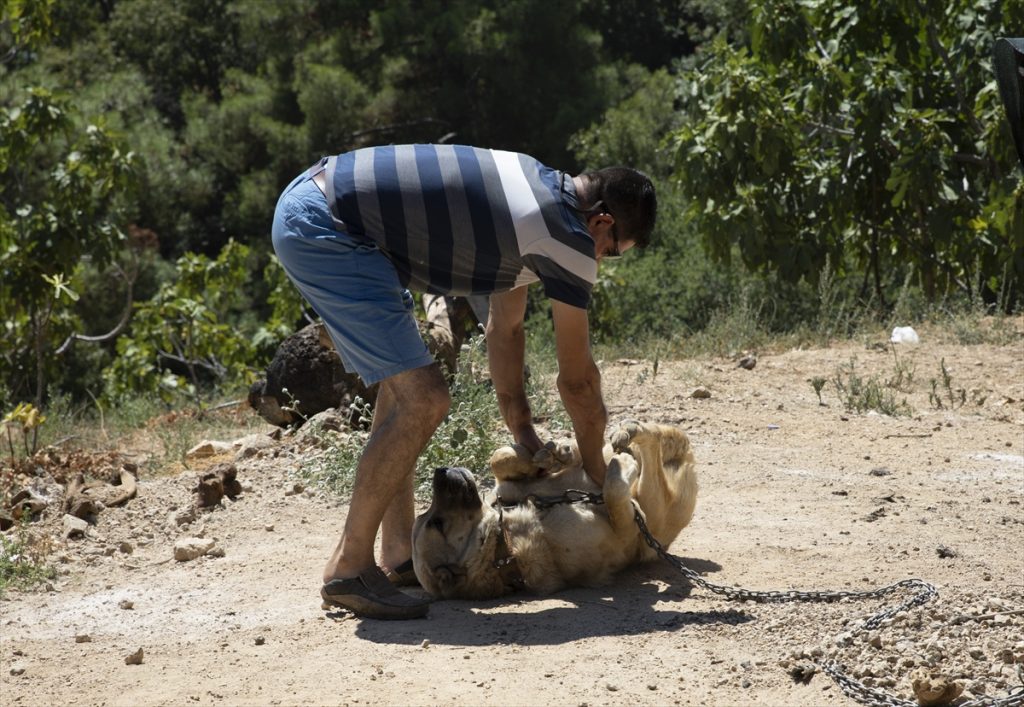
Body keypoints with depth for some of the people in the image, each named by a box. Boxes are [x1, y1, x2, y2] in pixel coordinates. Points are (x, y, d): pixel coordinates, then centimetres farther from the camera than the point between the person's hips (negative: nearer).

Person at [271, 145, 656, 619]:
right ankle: (349, 567, -5)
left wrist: (526, 438, 26)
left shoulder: (539, 188, 17)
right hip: (323, 227, -11)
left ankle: (398, 556, 21)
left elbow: (505, 329, 24)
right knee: (423, 399, -12)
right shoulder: (569, 239, -10)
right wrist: (598, 474, 15)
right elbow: (577, 379, 0)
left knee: (403, 382, 19)